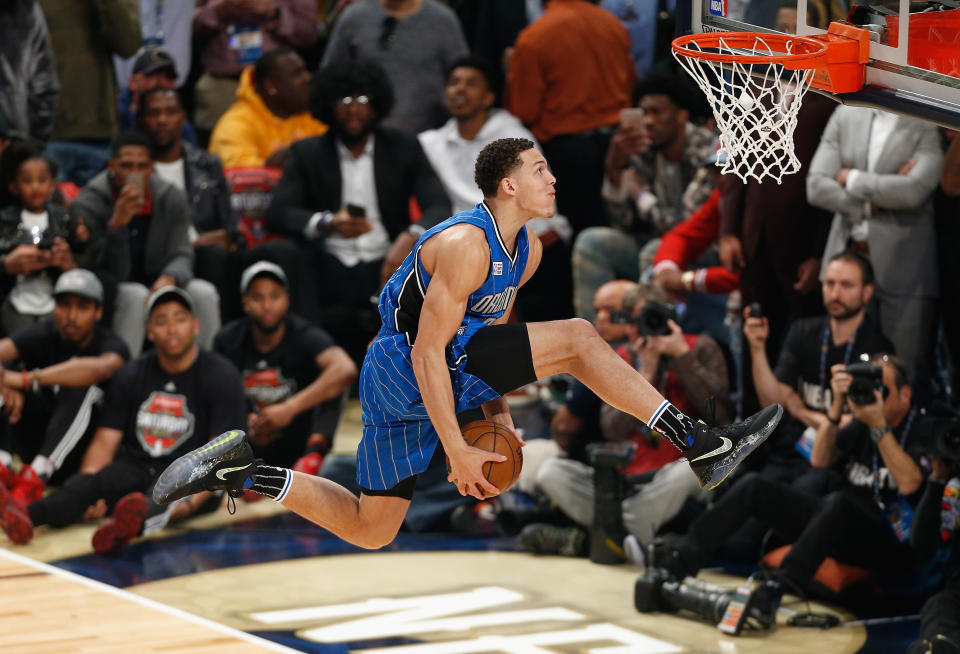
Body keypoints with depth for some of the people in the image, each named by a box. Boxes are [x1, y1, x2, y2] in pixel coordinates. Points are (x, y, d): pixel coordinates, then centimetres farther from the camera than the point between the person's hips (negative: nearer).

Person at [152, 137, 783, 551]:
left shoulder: (527, 251, 10)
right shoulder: (466, 245, -20)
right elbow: (428, 352, -23)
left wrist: (497, 410, 14)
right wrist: (458, 452, -23)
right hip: (403, 370, -10)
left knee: (370, 531, 14)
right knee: (577, 338, -18)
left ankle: (240, 470, 14)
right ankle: (699, 443, -17)